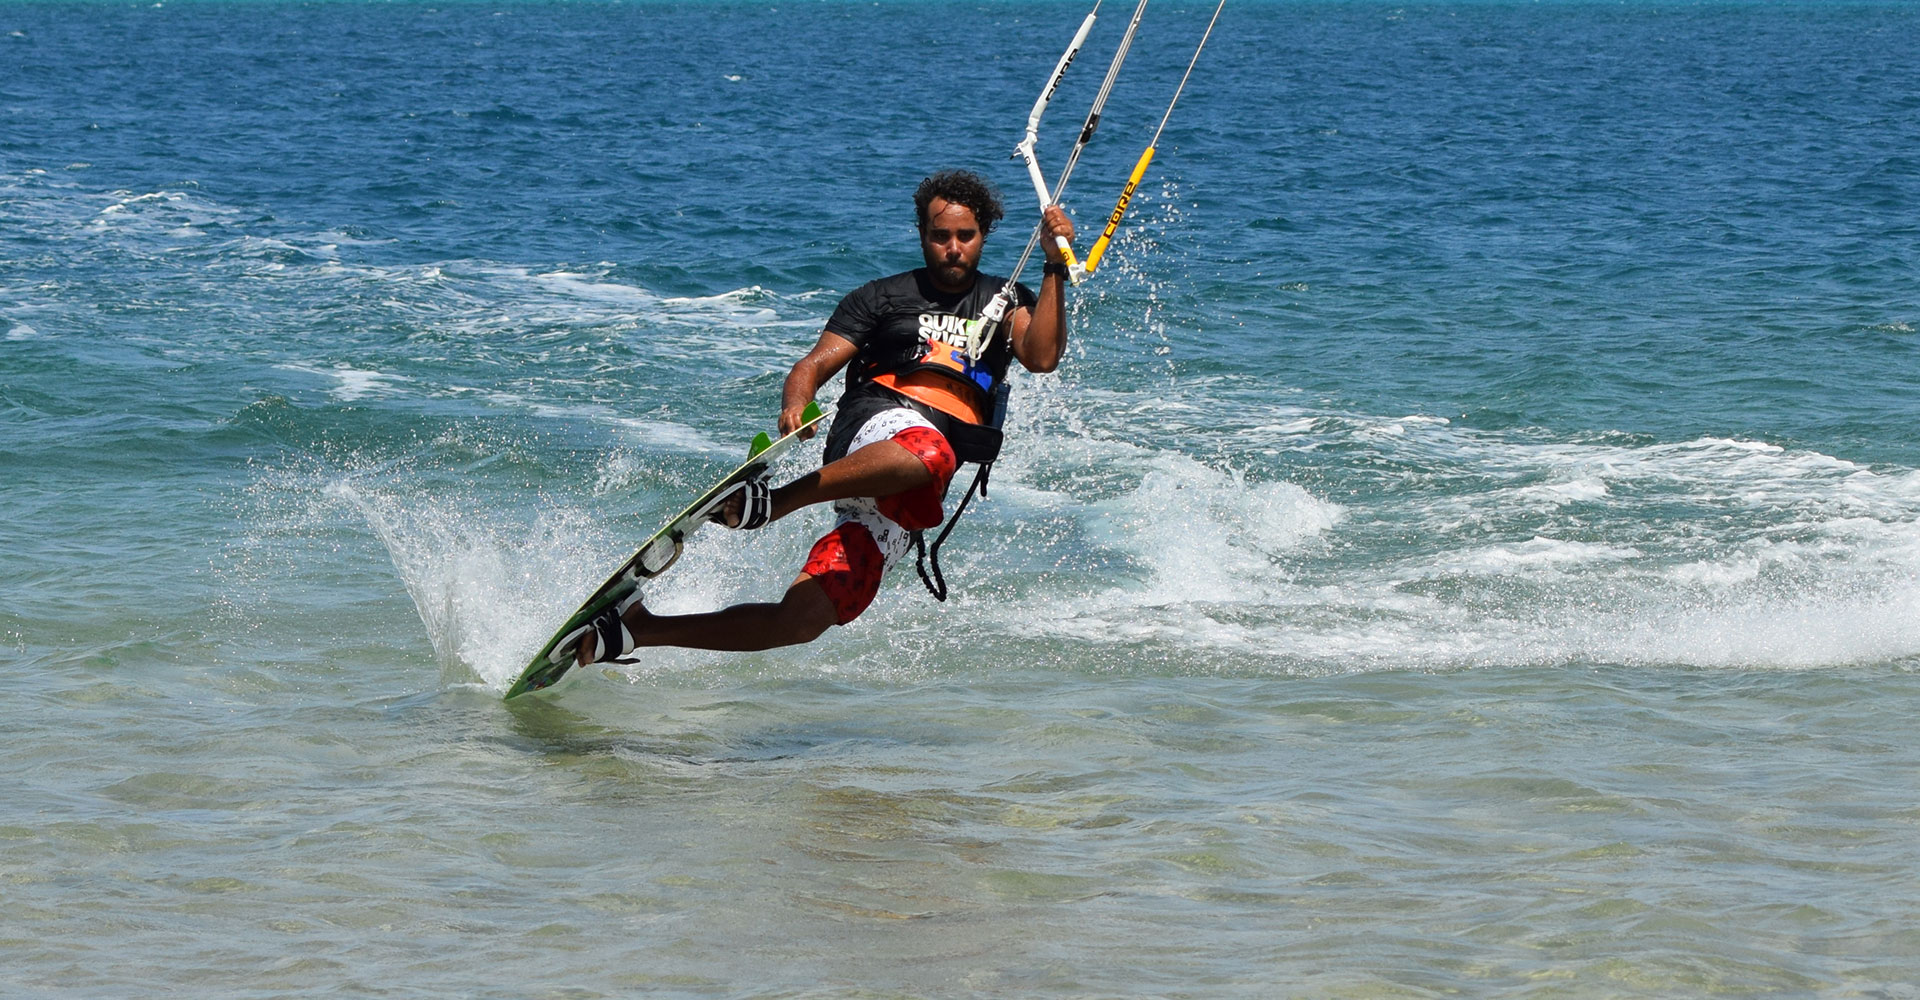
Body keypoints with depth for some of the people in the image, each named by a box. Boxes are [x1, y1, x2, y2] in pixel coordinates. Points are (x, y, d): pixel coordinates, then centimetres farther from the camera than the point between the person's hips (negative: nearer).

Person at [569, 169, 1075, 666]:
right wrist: (795, 406, -17)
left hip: (910, 499, 2)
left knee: (801, 619, -11)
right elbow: (813, 366, 6)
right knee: (926, 452, -44)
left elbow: (1041, 357, 2)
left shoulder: (1005, 300, 22)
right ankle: (770, 501, -40)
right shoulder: (882, 298, 16)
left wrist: (1055, 268, -8)